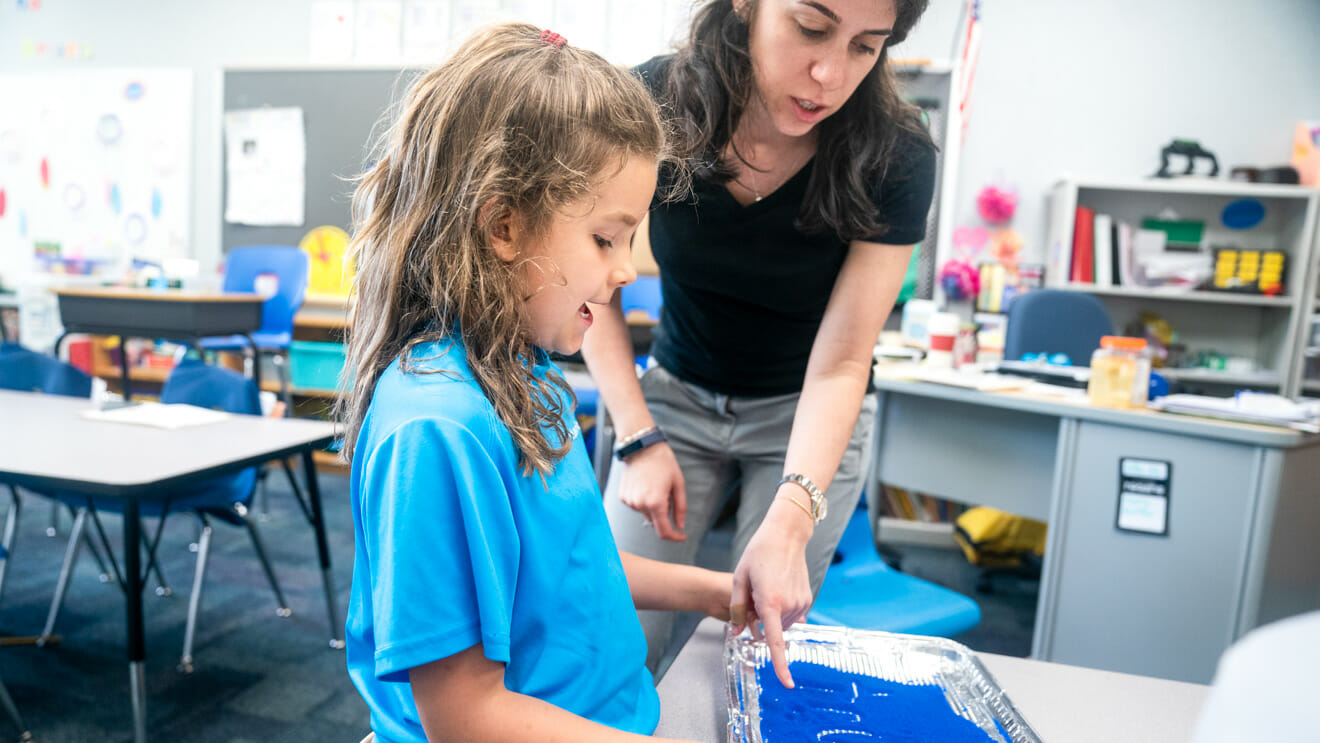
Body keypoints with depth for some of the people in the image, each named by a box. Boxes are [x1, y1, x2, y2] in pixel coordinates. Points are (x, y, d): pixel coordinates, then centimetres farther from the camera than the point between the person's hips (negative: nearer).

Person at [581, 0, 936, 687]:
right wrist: (638, 438, -15)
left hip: (809, 418, -1)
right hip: (677, 396, 1)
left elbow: (840, 365, -22)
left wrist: (788, 522, -35)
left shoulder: (895, 160, -22)